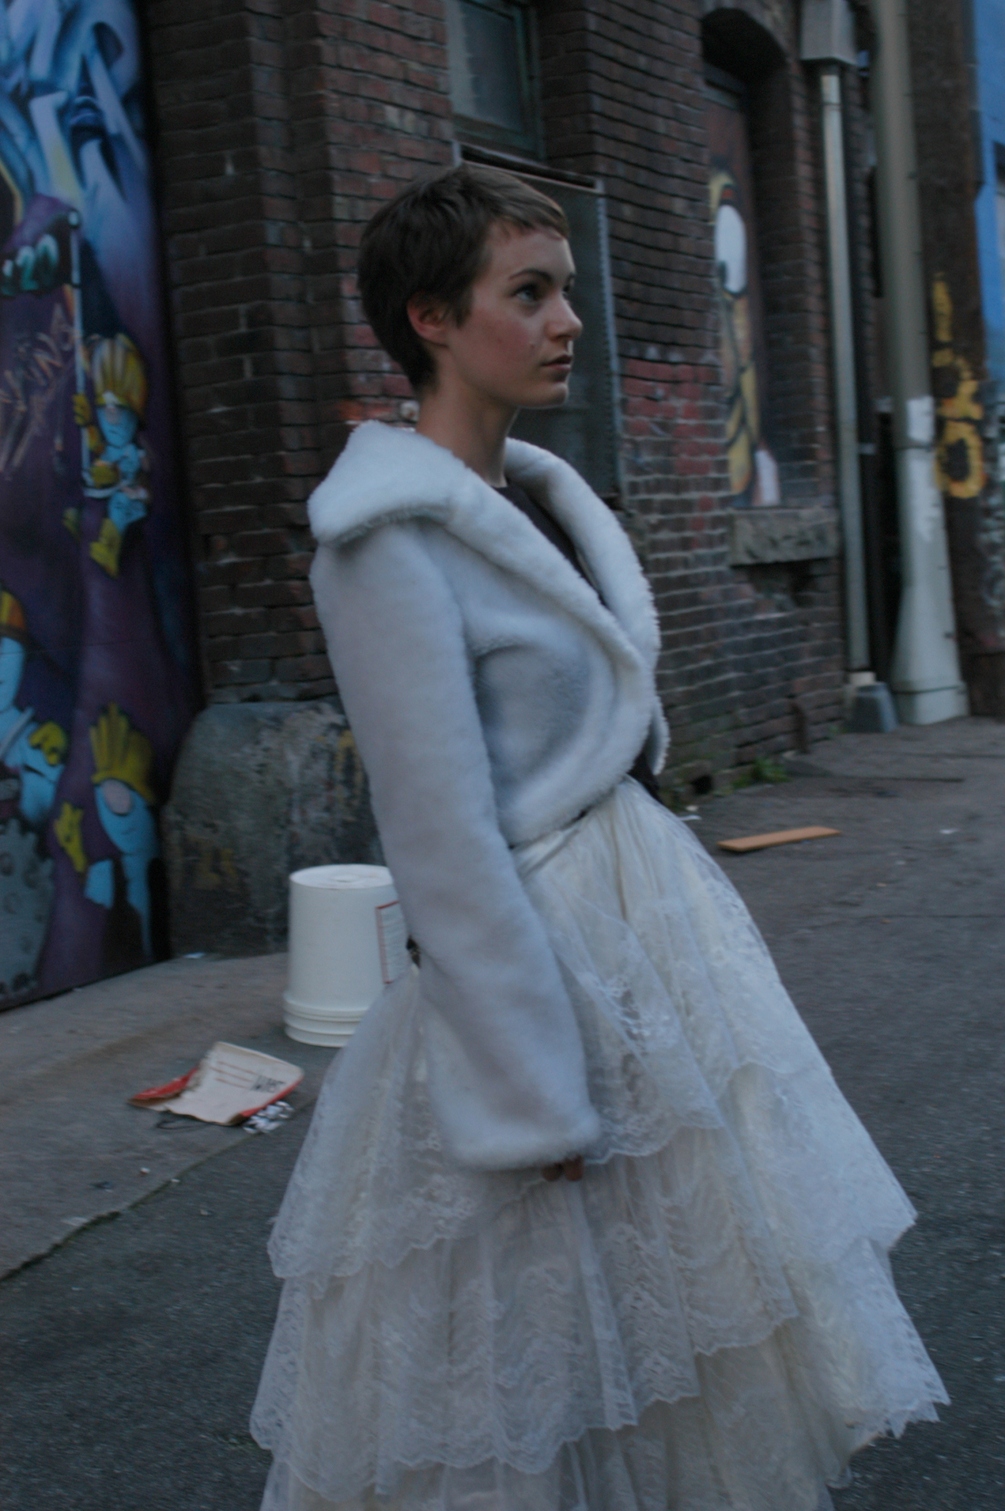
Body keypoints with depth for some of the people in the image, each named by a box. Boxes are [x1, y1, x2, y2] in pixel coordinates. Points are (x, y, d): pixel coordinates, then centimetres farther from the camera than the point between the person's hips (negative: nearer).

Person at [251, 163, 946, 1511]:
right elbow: (445, 844, -21)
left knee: (672, 1310, 19)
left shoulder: (538, 498, 9)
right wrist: (535, 1092, -19)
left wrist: (678, 916, 17)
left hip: (650, 927, 9)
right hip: (534, 955, -9)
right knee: (532, 1363, 7)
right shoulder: (393, 540, -19)